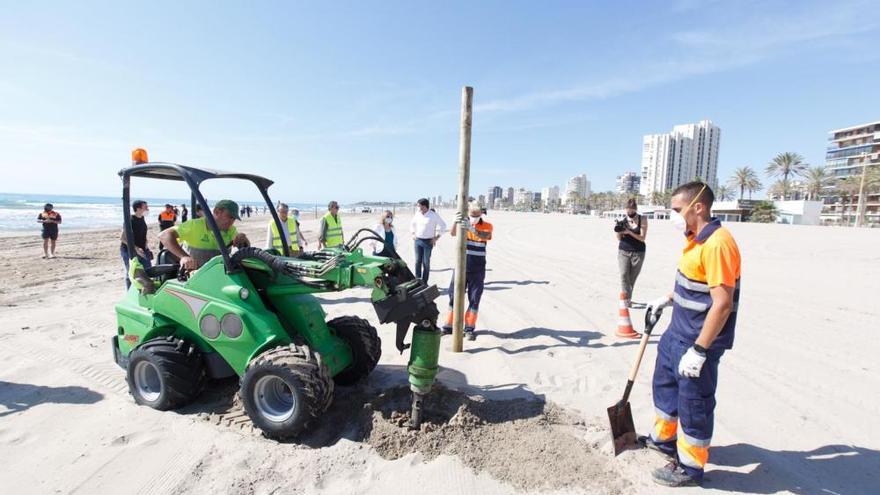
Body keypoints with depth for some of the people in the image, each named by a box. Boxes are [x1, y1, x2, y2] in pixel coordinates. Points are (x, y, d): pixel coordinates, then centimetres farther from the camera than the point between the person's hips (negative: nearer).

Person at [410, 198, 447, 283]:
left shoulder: (433, 215, -8)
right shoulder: (417, 214, 4)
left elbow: (442, 226, -2)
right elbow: (412, 224, 21)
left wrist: (436, 238, -5)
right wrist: (413, 234, 9)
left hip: (428, 242, -4)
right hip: (417, 240, 4)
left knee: (426, 262, 2)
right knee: (418, 261, 5)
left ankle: (424, 282, 10)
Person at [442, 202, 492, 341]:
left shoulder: (487, 226, -2)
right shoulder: (463, 223, 1)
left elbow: (485, 236, -26)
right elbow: (452, 233, -19)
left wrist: (472, 229, -46)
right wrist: (456, 222, -41)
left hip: (477, 269, -1)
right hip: (461, 266, 1)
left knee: (474, 298, 3)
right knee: (454, 295, 6)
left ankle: (469, 328, 15)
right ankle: (449, 325, 17)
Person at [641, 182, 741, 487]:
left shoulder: (717, 244, -25)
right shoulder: (696, 238, 5)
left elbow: (722, 304, -28)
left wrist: (698, 351, -26)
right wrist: (667, 299, 23)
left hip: (698, 340, -10)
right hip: (678, 332, 10)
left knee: (694, 402, 7)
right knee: (665, 382, 24)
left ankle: (690, 466, 27)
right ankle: (664, 439, 45)